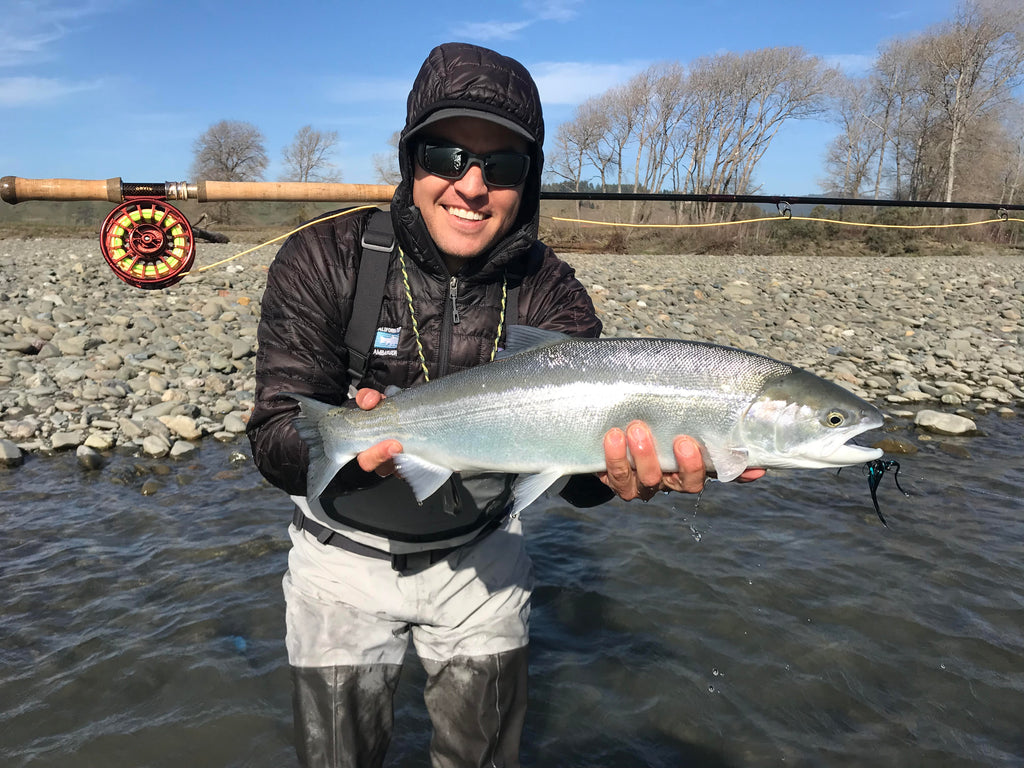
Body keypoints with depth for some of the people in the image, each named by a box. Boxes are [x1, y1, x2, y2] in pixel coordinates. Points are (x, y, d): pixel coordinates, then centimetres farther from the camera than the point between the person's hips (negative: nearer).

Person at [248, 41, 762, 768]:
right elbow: (276, 435, -22)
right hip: (344, 555, -1)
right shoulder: (323, 262, -18)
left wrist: (616, 468, -48)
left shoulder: (550, 292, -13)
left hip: (479, 555, 2)